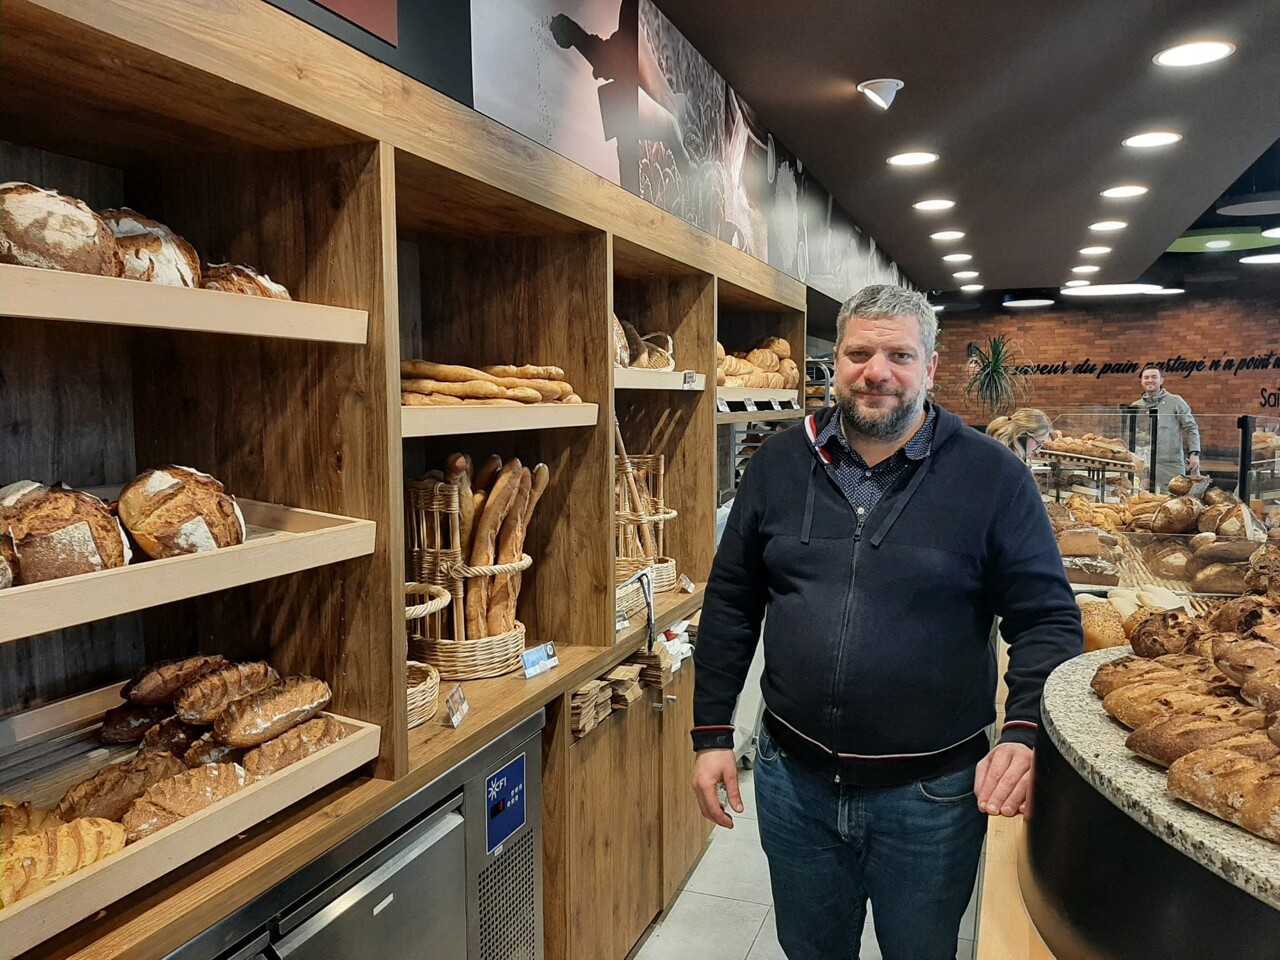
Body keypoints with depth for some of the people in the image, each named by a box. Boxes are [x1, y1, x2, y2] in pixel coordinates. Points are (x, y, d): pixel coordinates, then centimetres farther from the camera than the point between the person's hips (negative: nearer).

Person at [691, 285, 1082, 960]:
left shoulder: (991, 474, -8)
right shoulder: (780, 464, -1)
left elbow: (1047, 619, -4)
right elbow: (730, 605, 4)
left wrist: (1024, 734, -19)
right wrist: (712, 734, 3)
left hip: (933, 795, -2)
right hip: (793, 777, 3)